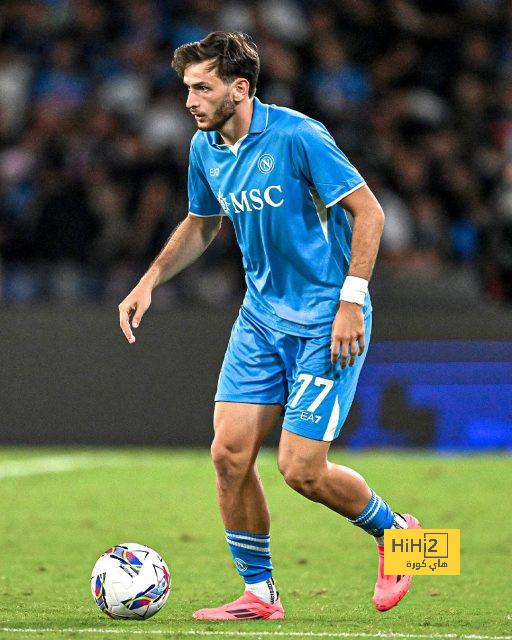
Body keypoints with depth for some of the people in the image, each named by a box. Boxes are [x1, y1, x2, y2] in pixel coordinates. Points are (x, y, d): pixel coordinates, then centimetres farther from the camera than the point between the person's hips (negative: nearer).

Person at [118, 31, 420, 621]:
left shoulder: (297, 136, -19)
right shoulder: (204, 149, 4)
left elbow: (368, 212, -16)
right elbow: (200, 226, 22)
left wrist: (351, 301, -21)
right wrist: (149, 282, 9)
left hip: (326, 322, -7)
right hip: (260, 317, 7)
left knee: (300, 468, -10)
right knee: (229, 452, -3)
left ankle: (394, 532, 17)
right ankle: (258, 594, 11)